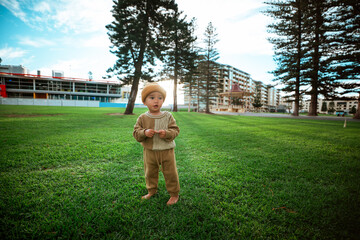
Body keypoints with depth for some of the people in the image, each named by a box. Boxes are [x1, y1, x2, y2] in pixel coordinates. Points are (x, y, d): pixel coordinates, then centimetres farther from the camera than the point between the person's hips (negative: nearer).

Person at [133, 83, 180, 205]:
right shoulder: (142, 118, -3)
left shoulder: (168, 116, -6)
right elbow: (136, 133, -4)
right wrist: (144, 132, -25)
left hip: (166, 151, -1)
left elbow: (175, 130, -6)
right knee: (150, 173, 19)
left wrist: (166, 133, -26)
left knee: (170, 173, 9)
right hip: (149, 151, 2)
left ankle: (174, 194, 29)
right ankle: (151, 191, 43)